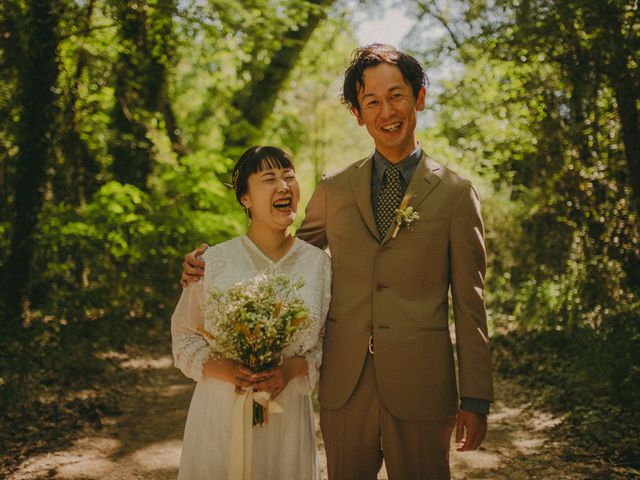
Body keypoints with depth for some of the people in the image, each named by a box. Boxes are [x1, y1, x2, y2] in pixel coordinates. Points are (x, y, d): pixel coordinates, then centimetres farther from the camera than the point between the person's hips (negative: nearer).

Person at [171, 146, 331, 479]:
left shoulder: (319, 263, -2)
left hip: (287, 414, 1)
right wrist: (225, 370, -17)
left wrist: (292, 368, -16)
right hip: (221, 411, -1)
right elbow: (184, 336, 1)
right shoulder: (214, 261, -6)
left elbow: (330, 342, 3)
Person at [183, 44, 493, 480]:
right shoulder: (334, 189, 7)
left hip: (420, 386, -2)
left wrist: (475, 398, -2)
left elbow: (469, 303, 0)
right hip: (344, 385, 3)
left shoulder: (456, 194, 0)